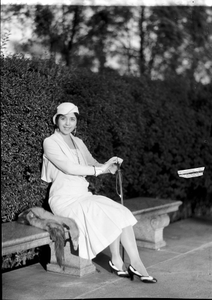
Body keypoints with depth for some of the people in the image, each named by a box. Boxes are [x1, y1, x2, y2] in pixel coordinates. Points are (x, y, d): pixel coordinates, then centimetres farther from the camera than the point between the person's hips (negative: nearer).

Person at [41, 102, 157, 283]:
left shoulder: (78, 142, 17)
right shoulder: (50, 142, -4)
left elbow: (93, 164, 12)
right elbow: (68, 168, -18)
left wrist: (109, 166, -12)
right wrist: (100, 169, -20)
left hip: (84, 195, 6)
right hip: (65, 199, -6)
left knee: (122, 214, -18)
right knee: (111, 215, -24)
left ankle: (118, 262, -20)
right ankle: (117, 261, -9)